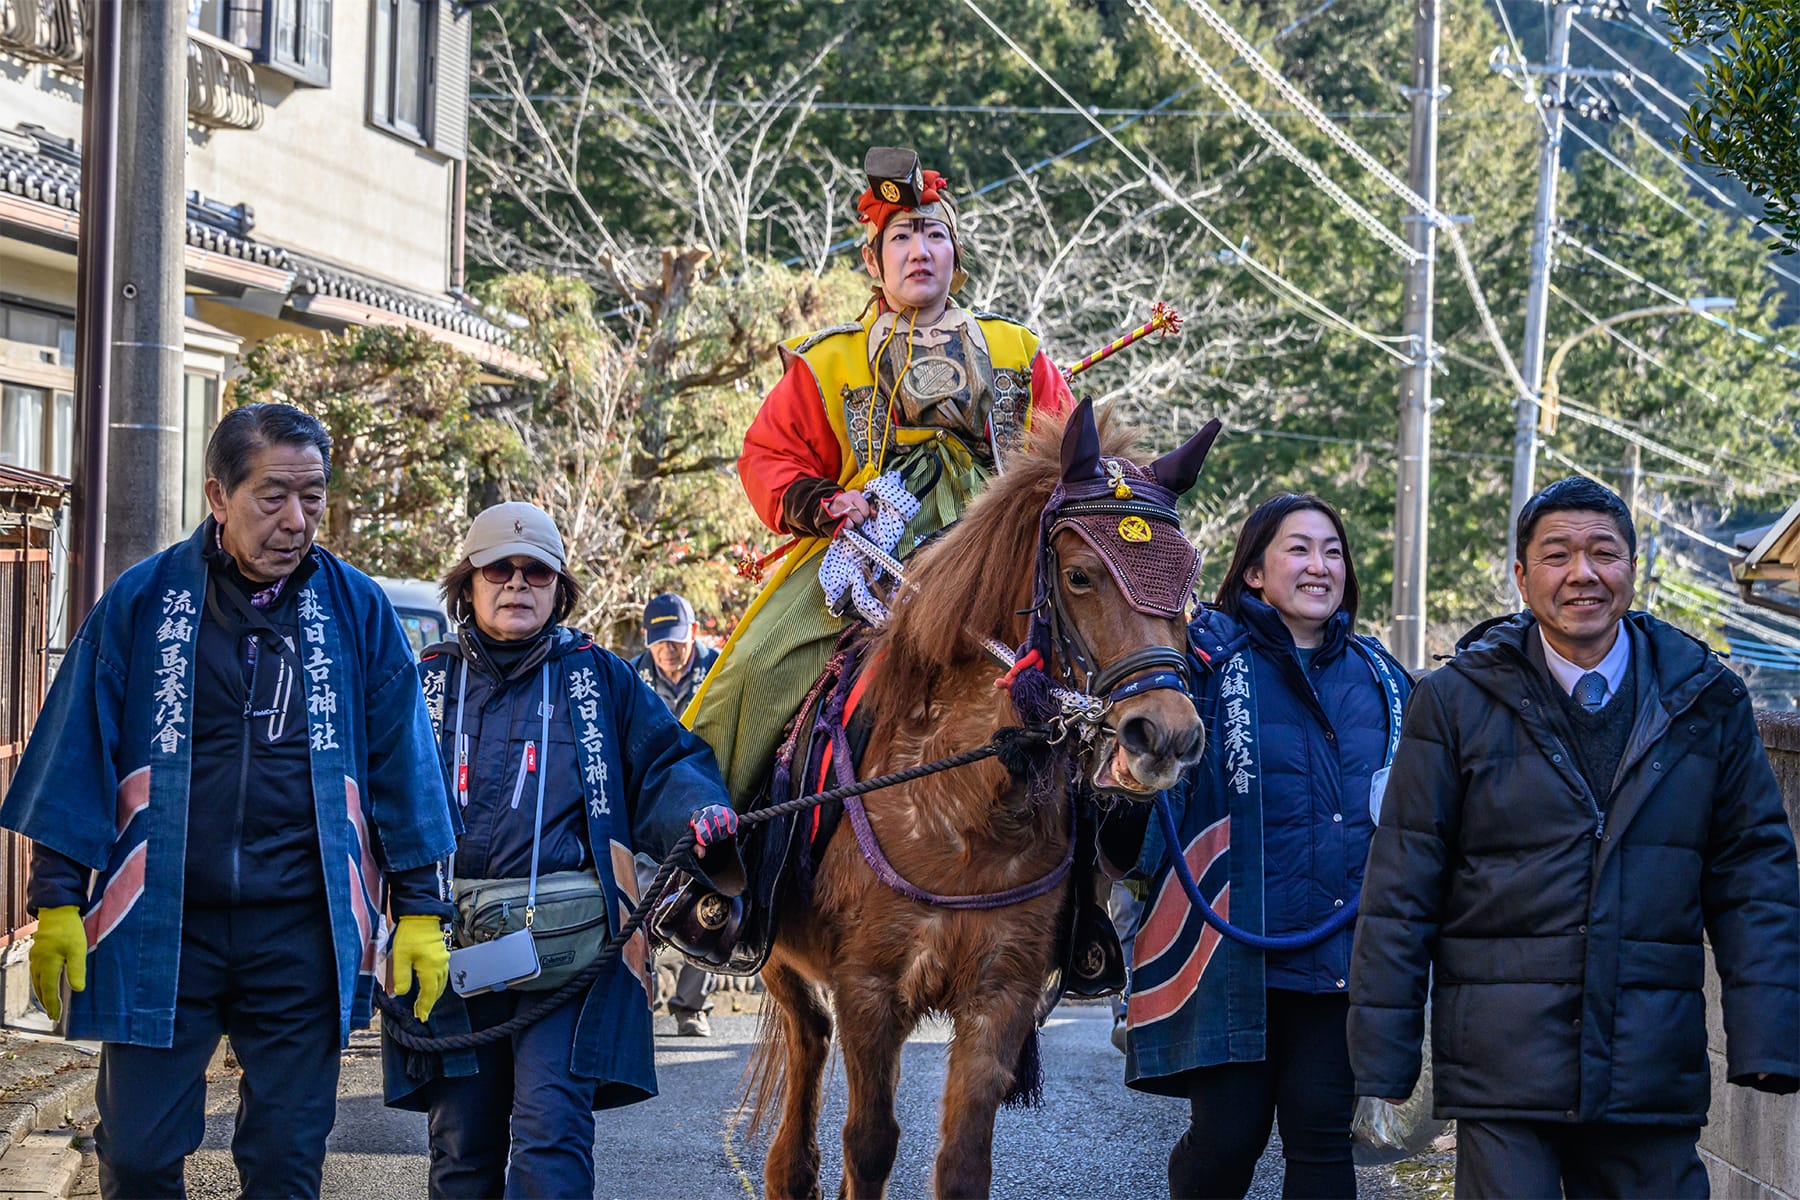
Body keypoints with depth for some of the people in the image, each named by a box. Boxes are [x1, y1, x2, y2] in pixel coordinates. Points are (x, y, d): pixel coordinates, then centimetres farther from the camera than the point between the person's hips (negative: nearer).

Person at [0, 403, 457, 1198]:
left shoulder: (357, 610, 3)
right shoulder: (142, 600, 0)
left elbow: (402, 766, 7)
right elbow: (76, 752, 2)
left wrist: (418, 909, 4)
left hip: (301, 932, 1)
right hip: (158, 927, -1)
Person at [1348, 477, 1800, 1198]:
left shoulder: (1705, 703, 7)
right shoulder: (1456, 703, 2)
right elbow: (1401, 889, 1)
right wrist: (1382, 1071, -3)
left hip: (1653, 1078, 2)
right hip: (1502, 1074, -2)